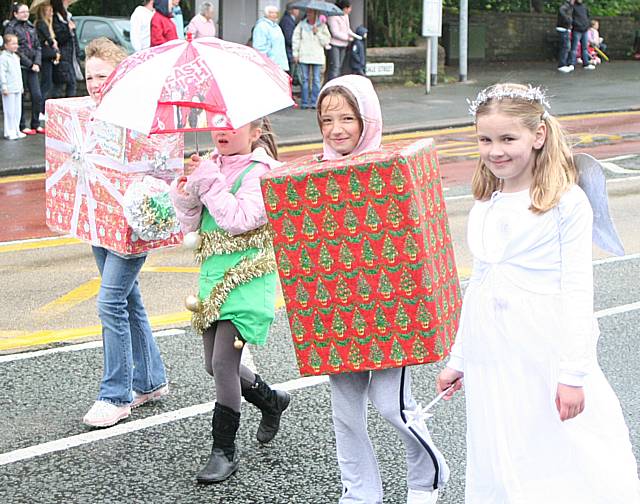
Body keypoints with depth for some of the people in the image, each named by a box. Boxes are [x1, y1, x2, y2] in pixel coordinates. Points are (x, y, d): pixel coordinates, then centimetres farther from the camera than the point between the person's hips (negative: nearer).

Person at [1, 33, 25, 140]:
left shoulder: (16, 57, 15)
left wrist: (21, 86, 23)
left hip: (17, 88, 8)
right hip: (9, 89, -8)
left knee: (17, 110, 10)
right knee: (10, 111, -4)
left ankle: (16, 130, 18)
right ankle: (9, 132, 1)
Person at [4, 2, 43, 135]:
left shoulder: (30, 27, 15)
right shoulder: (11, 28, -5)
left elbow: (37, 47, 14)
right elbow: (16, 49, -11)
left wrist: (37, 63, -2)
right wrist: (29, 64, -13)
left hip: (32, 67, 6)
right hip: (19, 67, -6)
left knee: (37, 96, 2)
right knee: (20, 98, 0)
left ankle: (36, 124, 13)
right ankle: (22, 126, 8)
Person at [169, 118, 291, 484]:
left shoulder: (260, 171, -10)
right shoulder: (212, 167, 11)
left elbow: (241, 219, -21)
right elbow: (192, 226, 11)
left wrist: (210, 185, -20)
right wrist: (187, 191, -7)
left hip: (246, 277, -8)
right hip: (214, 275, 8)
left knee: (223, 362, -12)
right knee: (215, 365, 13)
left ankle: (225, 451, 0)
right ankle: (272, 401, 39)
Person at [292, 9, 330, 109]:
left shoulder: (322, 26, 4)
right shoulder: (301, 24, 6)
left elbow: (326, 41, 1)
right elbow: (296, 39, 7)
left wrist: (317, 33, -11)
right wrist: (295, 54, 2)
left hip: (317, 57, 0)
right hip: (304, 56, 0)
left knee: (316, 79, -1)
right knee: (305, 79, 1)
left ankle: (314, 102, 3)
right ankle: (305, 102, 5)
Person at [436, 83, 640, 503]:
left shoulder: (567, 202, -7)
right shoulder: (484, 208, 11)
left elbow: (576, 291, -10)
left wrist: (573, 373, -13)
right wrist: (458, 361, 21)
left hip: (548, 358, -6)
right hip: (493, 364, 6)